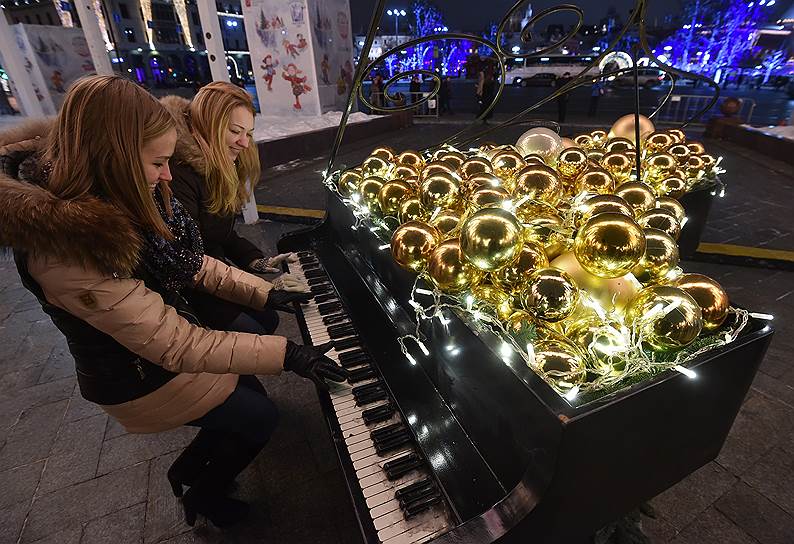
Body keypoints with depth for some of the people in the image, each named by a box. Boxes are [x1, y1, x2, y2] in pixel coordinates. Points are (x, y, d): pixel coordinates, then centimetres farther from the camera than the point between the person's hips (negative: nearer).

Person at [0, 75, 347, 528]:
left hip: (167, 337, 7)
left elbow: (190, 262, 1)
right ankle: (204, 496, 35)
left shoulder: (110, 200, -9)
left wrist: (263, 292, -1)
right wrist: (288, 354, -30)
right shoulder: (68, 251, -37)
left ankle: (188, 467, 42)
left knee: (250, 396, 18)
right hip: (139, 377, -7)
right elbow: (179, 346, -35)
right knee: (261, 418, 7)